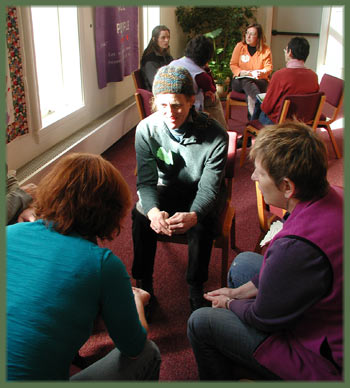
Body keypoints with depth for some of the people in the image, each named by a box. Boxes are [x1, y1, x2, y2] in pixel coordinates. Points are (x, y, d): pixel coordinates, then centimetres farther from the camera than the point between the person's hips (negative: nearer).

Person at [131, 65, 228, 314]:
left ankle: (196, 291, -10)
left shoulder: (215, 134, -26)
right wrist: (153, 210, -43)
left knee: (202, 224, -33)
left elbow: (209, 187, -26)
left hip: (202, 192, -2)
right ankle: (144, 287, -10)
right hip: (168, 188, 2)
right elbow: (146, 180, -19)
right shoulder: (146, 129, -19)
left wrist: (193, 215, -50)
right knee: (141, 214, -27)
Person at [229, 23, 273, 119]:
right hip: (240, 81, 0)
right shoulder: (240, 46, 9)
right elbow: (233, 65, 8)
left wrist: (261, 72, -16)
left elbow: (269, 68, 7)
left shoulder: (266, 50, 8)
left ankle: (252, 114, -48)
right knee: (246, 81, -38)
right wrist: (241, 72, -12)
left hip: (259, 80, 0)